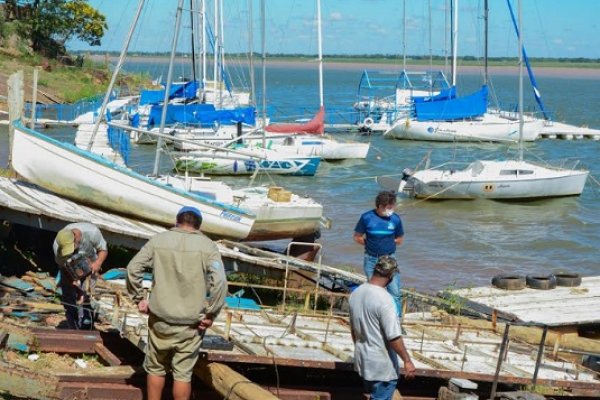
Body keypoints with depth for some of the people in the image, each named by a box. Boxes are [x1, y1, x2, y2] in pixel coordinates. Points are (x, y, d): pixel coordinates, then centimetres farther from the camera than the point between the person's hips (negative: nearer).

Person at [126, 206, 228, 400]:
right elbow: (220, 282, -16)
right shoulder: (207, 246, -4)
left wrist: (139, 299, 7)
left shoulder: (159, 240, 2)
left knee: (156, 368, 16)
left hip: (160, 319, 2)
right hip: (191, 323, -2)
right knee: (183, 373, 6)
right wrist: (211, 315, -8)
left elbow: (133, 268, -2)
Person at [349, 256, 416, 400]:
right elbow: (394, 337, -25)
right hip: (382, 365, -8)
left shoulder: (356, 293, 1)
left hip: (363, 359, 8)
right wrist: (407, 360, -17)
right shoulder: (384, 299, -25)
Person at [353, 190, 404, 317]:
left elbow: (399, 239, 7)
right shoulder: (367, 217, -11)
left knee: (395, 292, -6)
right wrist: (370, 244, -2)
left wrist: (387, 244, 0)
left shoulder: (396, 219, -7)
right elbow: (357, 237, 0)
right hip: (371, 260, 0)